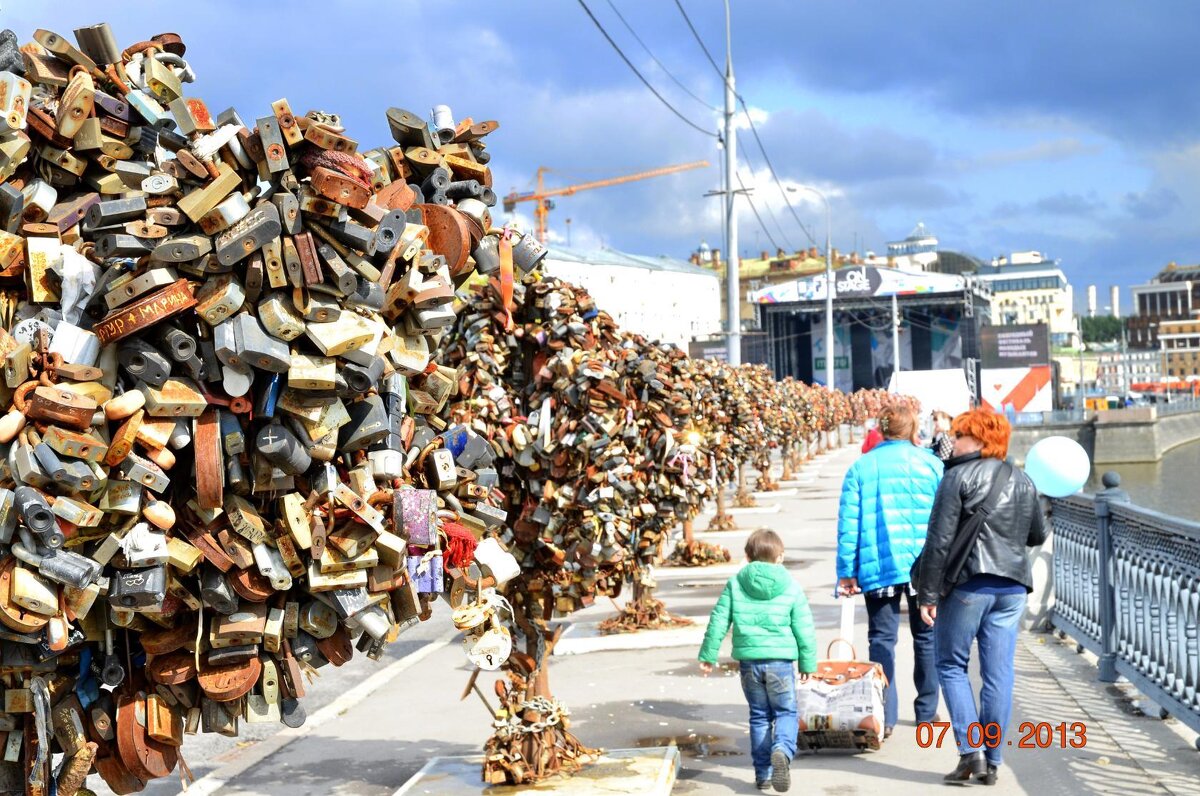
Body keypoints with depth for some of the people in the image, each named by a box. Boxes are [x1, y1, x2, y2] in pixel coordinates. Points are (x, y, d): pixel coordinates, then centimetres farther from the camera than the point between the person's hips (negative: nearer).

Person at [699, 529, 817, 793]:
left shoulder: (735, 584, 2)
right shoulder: (791, 587, -1)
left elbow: (718, 622, 1)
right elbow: (804, 630, 1)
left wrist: (708, 655, 10)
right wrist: (808, 663, 11)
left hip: (748, 662, 2)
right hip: (781, 661, -2)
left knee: (759, 716, 15)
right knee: (786, 712, 9)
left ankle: (763, 772, 16)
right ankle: (782, 750, -20)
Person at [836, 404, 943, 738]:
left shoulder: (860, 468, 4)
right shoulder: (931, 463, 2)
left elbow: (848, 522, 0)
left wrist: (847, 572, 2)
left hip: (878, 567, 0)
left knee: (882, 638, 4)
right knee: (926, 637, 13)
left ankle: (884, 717, -2)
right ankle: (926, 712, 21)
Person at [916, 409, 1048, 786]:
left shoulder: (959, 477, -7)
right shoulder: (1023, 481, 12)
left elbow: (940, 539, -11)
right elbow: (1037, 536, 21)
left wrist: (928, 594, -9)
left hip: (968, 584, -5)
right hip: (1013, 586, 5)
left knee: (951, 665, 7)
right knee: (999, 673, 7)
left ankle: (971, 750, -3)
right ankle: (992, 761, 10)